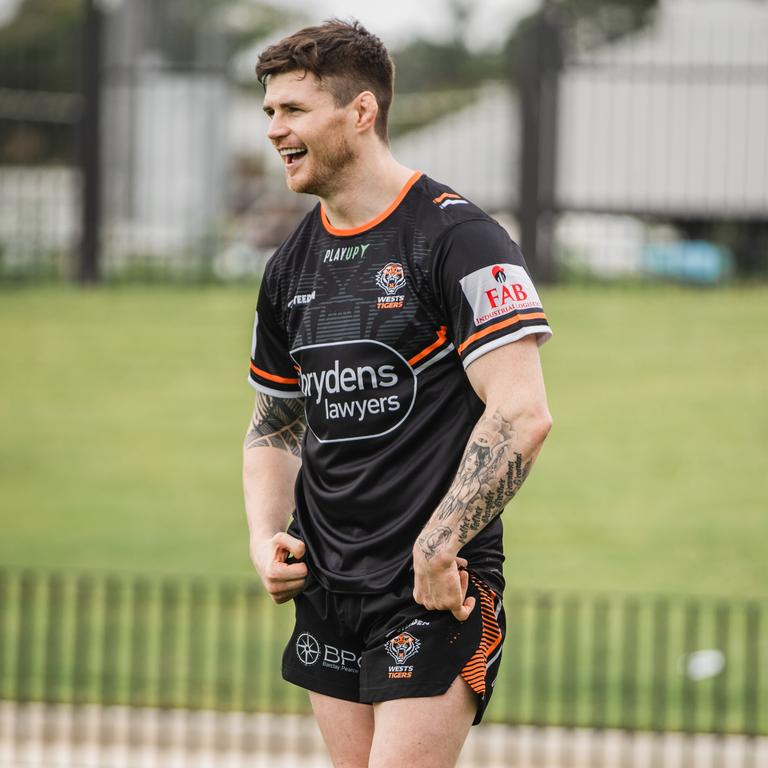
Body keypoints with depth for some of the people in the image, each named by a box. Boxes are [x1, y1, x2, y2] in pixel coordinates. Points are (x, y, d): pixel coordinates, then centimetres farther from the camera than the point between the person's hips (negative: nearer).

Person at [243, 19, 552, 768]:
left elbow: (520, 414, -18)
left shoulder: (456, 238, -11)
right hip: (327, 594, 7)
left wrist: (436, 550, -21)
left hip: (437, 593, -7)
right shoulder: (292, 265, 13)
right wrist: (266, 538, 7)